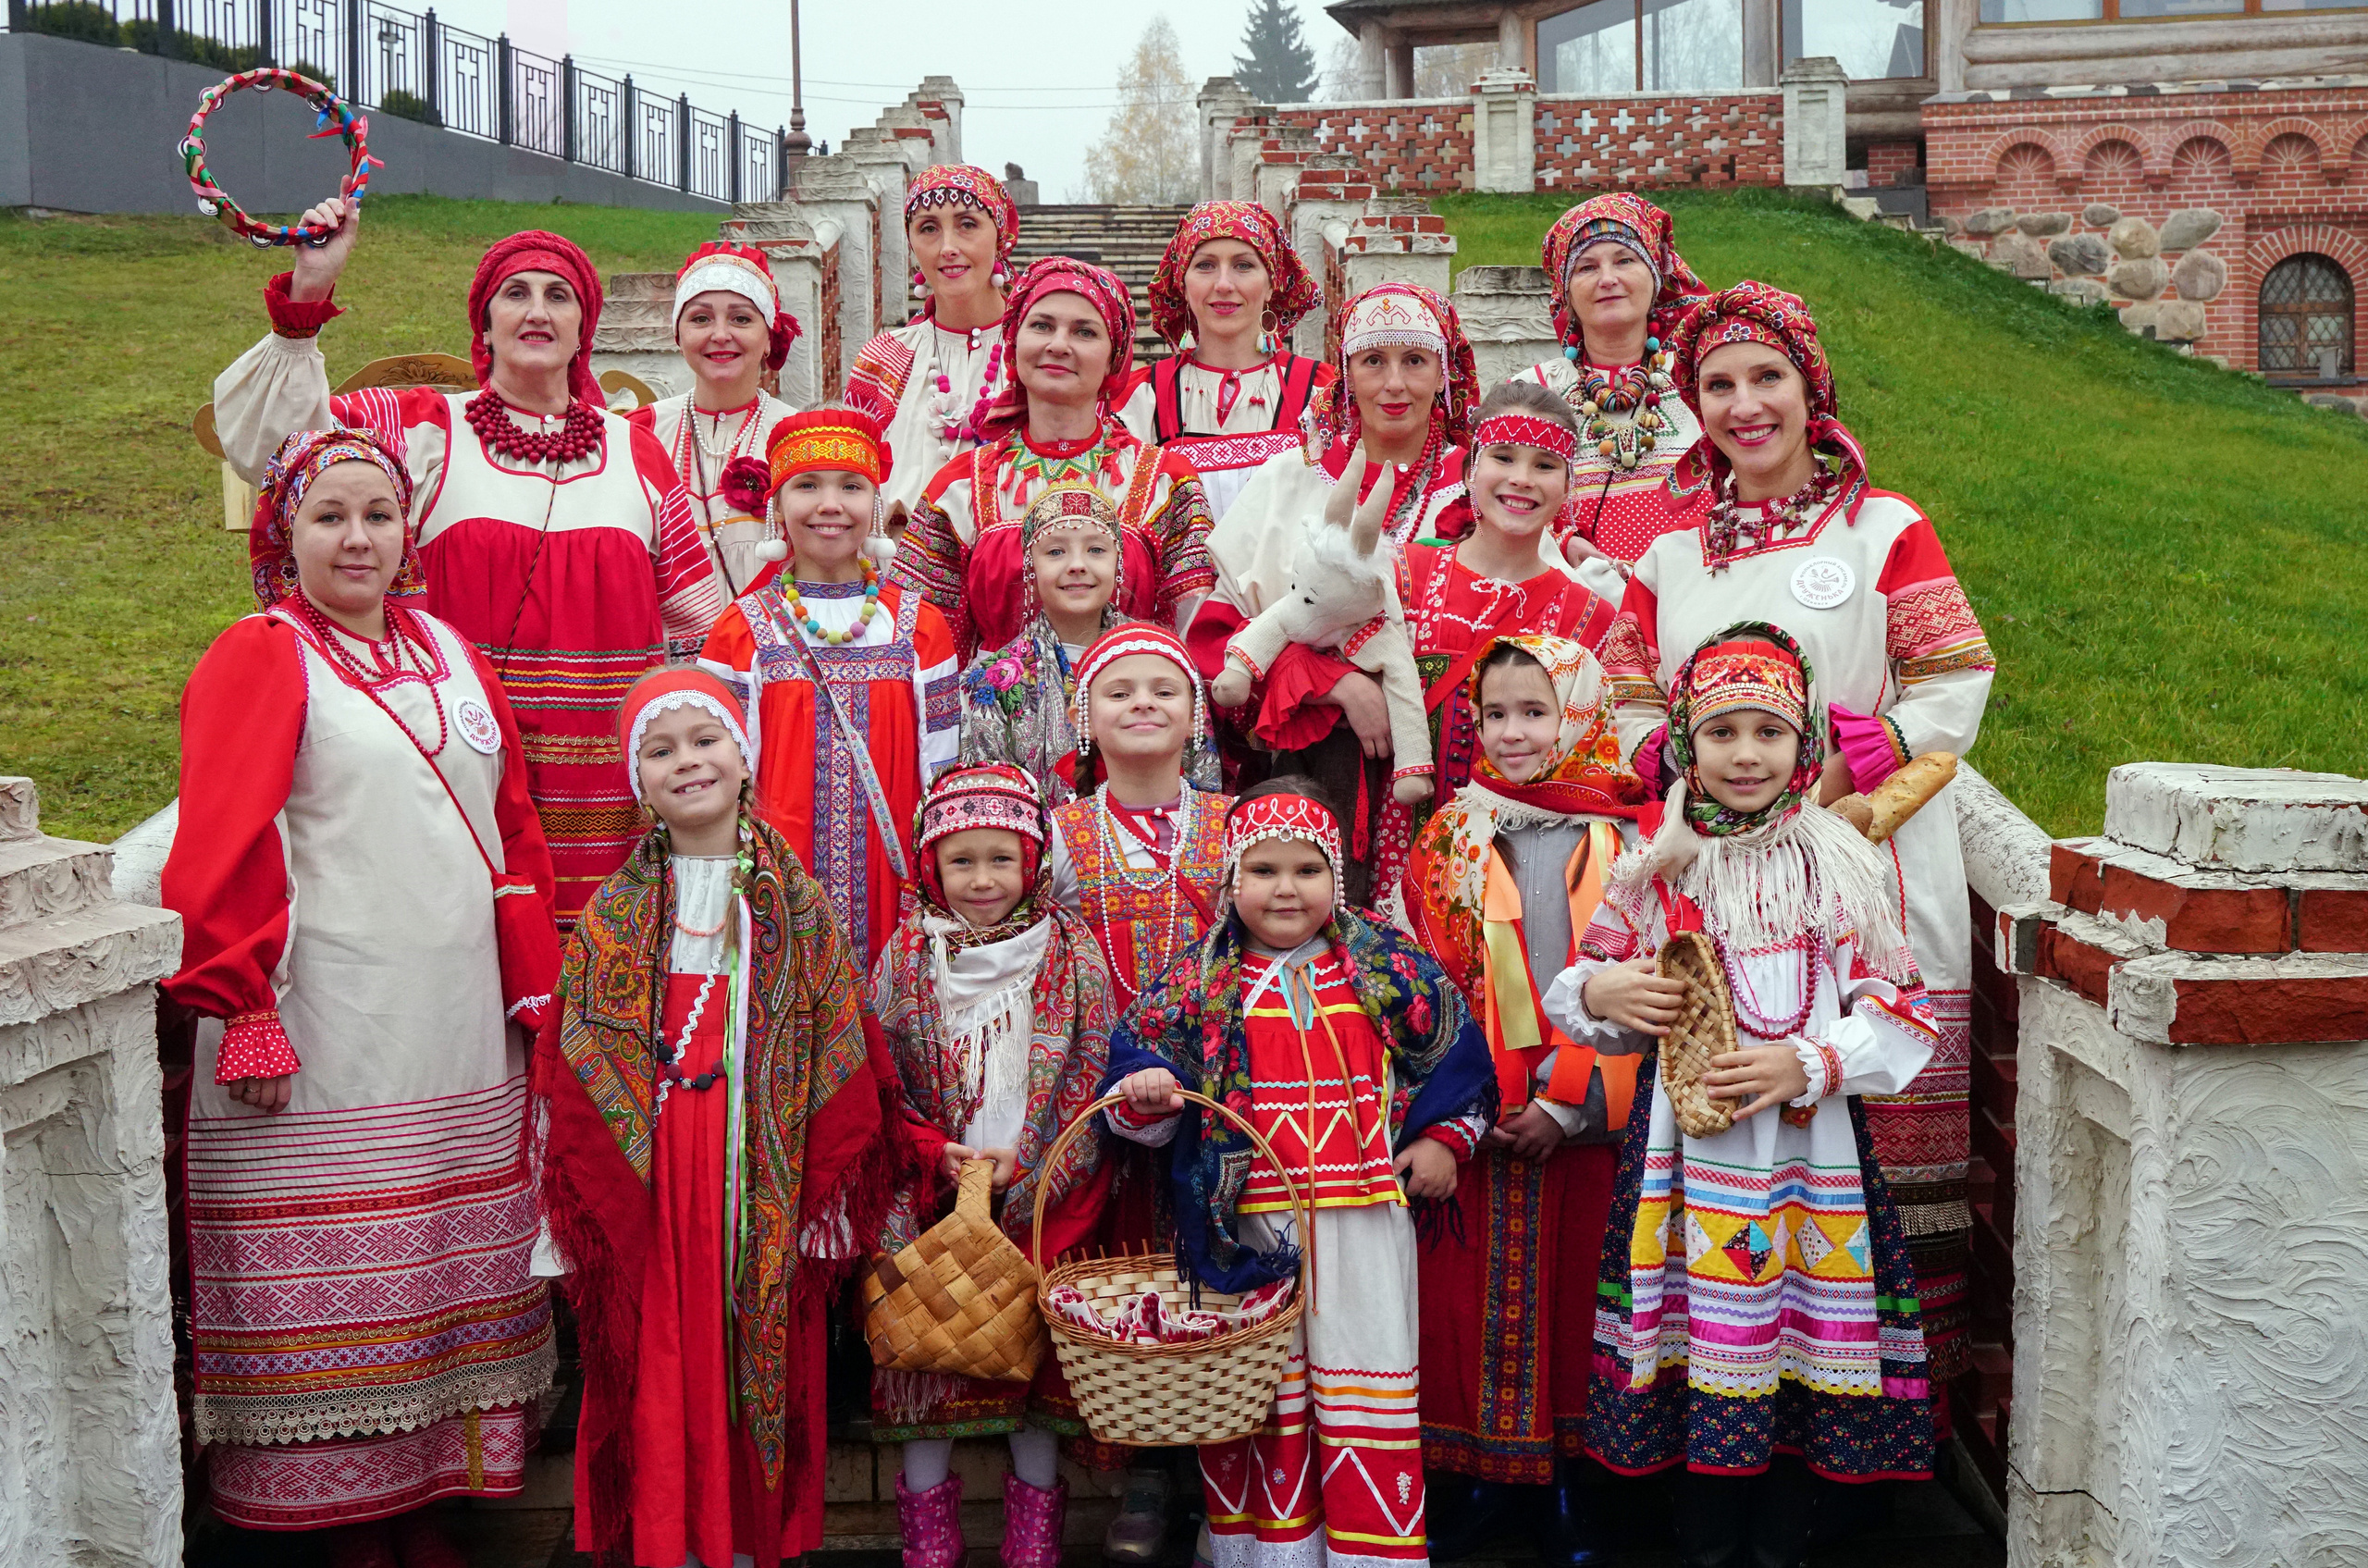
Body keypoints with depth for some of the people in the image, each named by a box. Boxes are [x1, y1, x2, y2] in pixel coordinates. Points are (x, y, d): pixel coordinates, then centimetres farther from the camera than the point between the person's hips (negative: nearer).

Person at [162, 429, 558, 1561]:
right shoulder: (259, 659, -2)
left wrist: (531, 987, 13)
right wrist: (243, 1015, -13)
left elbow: (512, 821, 17)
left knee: (445, 1271, 9)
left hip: (457, 1038, 6)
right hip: (323, 1039, -6)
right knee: (329, 1282, 0)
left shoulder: (445, 650, 15)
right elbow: (218, 850, -9)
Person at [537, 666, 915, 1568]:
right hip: (648, 1182, 0)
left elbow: (841, 1066, 3)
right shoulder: (614, 915, 5)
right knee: (661, 1369, 1)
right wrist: (591, 1202, -1)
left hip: (762, 1182, 0)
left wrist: (824, 1193, -3)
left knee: (761, 1363, 4)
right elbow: (577, 1073, 4)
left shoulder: (797, 910, 4)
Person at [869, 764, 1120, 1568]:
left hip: (1043, 1196, 0)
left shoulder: (1073, 953, -1)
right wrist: (938, 1154, -13)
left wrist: (1023, 1170, -14)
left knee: (1038, 1351, 3)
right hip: (930, 1197, 1)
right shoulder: (907, 956, 2)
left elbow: (1090, 1085, -4)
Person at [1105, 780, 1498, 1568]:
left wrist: (1444, 1138, 4)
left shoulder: (1386, 967, 2)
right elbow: (1140, 1062, 4)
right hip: (1245, 1223, 0)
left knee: (1367, 1380, 5)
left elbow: (1453, 1053, 11)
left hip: (1364, 1214, 0)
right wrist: (1145, 1094, -17)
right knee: (1257, 1395, 7)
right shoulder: (1199, 983, 1)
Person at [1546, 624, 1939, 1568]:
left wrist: (1808, 1064, -13)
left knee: (1800, 1351, 4)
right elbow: (1584, 989, 14)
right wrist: (1598, 993, -9)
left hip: (1810, 1145, 0)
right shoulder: (1655, 868, 5)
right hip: (1685, 1147, 1)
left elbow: (1901, 1014, 0)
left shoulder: (1845, 867, 2)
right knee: (1699, 1349, 4)